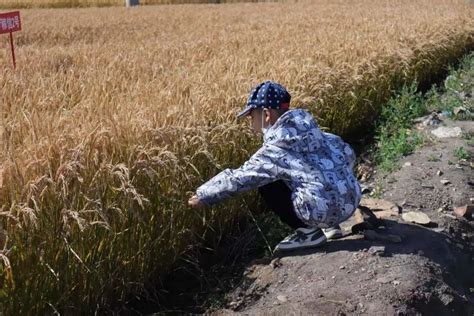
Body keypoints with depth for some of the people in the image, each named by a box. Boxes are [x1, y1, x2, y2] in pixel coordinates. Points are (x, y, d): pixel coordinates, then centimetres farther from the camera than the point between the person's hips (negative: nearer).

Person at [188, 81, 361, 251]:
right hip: (350, 201, 8)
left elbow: (237, 179, -6)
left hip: (325, 210, -8)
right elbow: (347, 153, 15)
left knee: (266, 185, 5)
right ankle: (330, 225, 21)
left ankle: (308, 231, 5)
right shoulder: (312, 132, 9)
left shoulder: (275, 151, -10)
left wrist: (202, 196, 6)